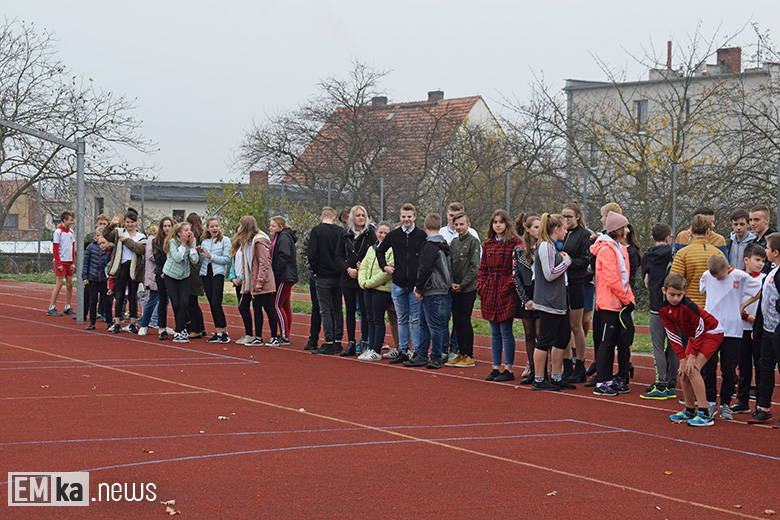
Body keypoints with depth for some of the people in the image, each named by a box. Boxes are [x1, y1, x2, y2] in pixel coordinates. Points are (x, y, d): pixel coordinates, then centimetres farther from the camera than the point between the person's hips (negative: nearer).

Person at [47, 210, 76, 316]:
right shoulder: (58, 231, -9)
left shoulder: (71, 232, 11)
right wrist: (58, 264, -15)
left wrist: (73, 262, 8)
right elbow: (55, 249, -11)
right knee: (59, 284, -9)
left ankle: (67, 308, 13)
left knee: (69, 284, 6)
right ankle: (51, 308, -5)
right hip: (60, 261, -7)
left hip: (69, 262, 7)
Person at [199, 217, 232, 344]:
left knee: (216, 303, -14)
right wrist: (200, 252, -1)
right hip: (205, 273, 5)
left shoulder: (225, 240, 1)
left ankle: (224, 332, -7)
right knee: (211, 304, 4)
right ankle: (218, 332, 8)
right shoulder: (204, 241, 16)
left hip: (218, 273, -5)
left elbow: (227, 259, -7)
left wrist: (211, 256, -13)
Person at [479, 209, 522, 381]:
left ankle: (508, 369, 1)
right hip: (490, 293, 6)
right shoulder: (488, 245, 15)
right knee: (494, 333, 10)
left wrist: (508, 286, -15)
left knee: (505, 331, -5)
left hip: (506, 293, -6)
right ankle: (496, 368, 14)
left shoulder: (514, 243, -4)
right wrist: (481, 287, 6)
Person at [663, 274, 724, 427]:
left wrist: (692, 356, -19)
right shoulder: (664, 309, -9)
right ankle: (690, 410, 18)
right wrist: (683, 359, -10)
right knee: (683, 372, 2)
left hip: (711, 333, -8)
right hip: (694, 336, 8)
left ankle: (705, 414, -20)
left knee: (692, 370, -21)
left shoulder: (688, 306, -30)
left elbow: (700, 330, -21)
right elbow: (673, 335, -4)